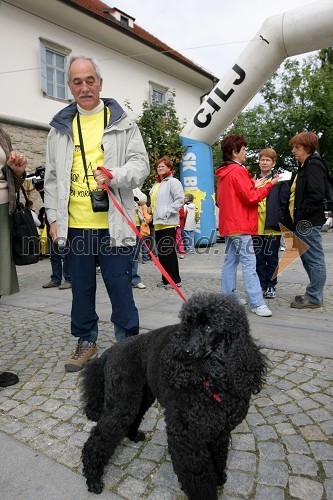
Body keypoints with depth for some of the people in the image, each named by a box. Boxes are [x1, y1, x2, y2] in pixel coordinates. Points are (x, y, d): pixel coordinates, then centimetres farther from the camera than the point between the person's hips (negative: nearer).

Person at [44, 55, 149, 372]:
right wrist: (53, 216, 8)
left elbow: (140, 164, 0)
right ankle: (86, 342, 31)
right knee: (81, 288, 14)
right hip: (74, 226, 4)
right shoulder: (60, 127, 13)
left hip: (113, 224, -3)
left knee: (120, 287, 2)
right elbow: (52, 177, 15)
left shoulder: (122, 122, 5)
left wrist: (115, 176, -20)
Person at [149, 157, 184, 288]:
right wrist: (151, 209, 14)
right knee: (161, 252, 10)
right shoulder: (156, 184, 22)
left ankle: (175, 280, 1)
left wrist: (167, 212, -18)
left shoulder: (173, 182, -4)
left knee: (169, 251, -8)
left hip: (168, 223, -9)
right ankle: (166, 279, 18)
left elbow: (180, 200, -14)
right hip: (157, 223, 9)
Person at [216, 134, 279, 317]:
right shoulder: (237, 171, -12)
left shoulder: (223, 173, 17)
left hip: (229, 225, 10)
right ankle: (257, 304, -10)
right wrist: (269, 184, -5)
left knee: (230, 261, 12)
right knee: (249, 264, -11)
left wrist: (254, 186, 11)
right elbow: (251, 198, -16)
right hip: (240, 226, -10)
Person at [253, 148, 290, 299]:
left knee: (271, 258, 6)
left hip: (272, 227, -3)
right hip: (256, 226, 4)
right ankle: (261, 285, 20)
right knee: (258, 258, 9)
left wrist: (280, 223, -12)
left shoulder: (279, 180, 1)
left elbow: (284, 204, -3)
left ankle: (271, 286, 18)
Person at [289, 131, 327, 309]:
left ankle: (314, 298, 4)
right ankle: (314, 294, 25)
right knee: (307, 258, 15)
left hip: (308, 222, -10)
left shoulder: (314, 165, -10)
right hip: (303, 222, 10)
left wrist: (301, 215, -18)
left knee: (314, 259, -3)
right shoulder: (305, 166, 21)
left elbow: (316, 195, -21)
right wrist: (296, 219, 15)